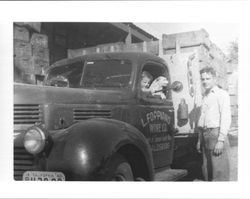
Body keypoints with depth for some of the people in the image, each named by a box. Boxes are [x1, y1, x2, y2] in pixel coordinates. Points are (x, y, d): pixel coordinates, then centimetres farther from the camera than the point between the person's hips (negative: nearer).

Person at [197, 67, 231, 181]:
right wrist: (200, 139, 18)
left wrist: (221, 140, -18)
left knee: (219, 170, -7)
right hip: (205, 134, 8)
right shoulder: (205, 97, 20)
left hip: (216, 132, -7)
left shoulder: (222, 94, -3)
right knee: (207, 170, 10)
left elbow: (226, 118, -11)